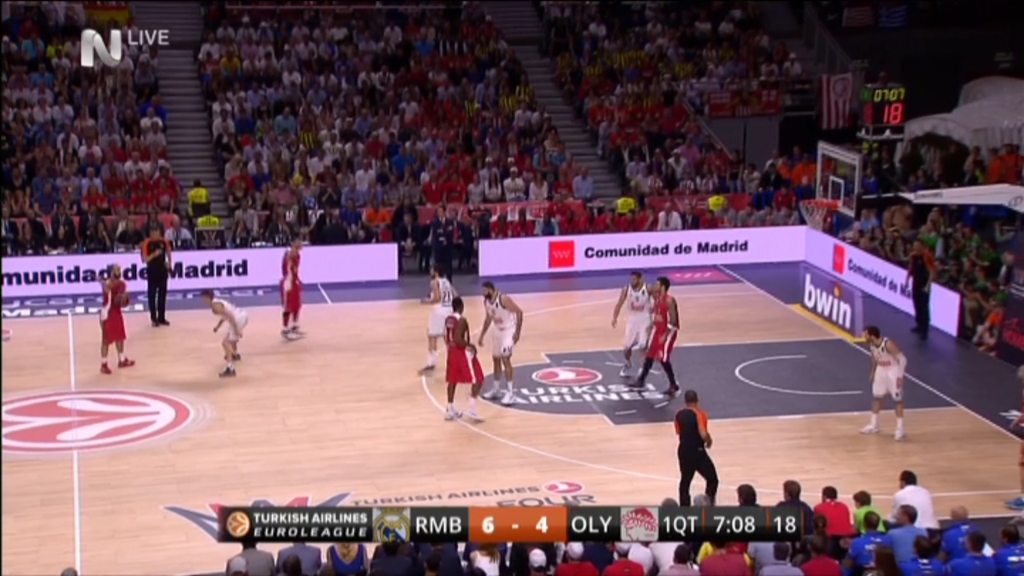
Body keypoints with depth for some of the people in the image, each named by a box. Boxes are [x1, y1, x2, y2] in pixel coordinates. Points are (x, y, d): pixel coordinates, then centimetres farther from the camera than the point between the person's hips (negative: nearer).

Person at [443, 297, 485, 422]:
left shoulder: (448, 319, 6)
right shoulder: (461, 320, -20)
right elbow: (458, 339, -28)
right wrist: (470, 345, -16)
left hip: (452, 352, 8)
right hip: (463, 352, -8)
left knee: (452, 381, 15)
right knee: (477, 380, -1)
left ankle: (450, 410, 18)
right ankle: (471, 408, -11)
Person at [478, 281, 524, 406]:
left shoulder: (503, 299, -25)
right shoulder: (486, 302, -1)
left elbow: (519, 312, -24)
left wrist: (517, 333, -25)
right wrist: (482, 335, 16)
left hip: (508, 331, -8)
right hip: (497, 331, 8)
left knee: (505, 359, -14)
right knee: (496, 359, 14)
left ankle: (511, 393, -11)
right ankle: (496, 389, 29)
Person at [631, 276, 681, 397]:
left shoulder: (669, 300, -25)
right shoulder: (657, 297, 2)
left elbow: (673, 320, -25)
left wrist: (665, 335, -24)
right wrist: (652, 323, 14)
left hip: (668, 332, -9)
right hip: (657, 329, 9)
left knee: (664, 360, -6)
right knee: (649, 356, 15)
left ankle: (674, 386, 6)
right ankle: (641, 380, 28)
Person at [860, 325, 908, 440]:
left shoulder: (888, 345, -31)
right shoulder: (871, 344, -8)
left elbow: (902, 359, -25)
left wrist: (900, 376, -26)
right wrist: (873, 372, 17)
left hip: (893, 371, -7)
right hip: (881, 370, 7)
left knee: (897, 400, -1)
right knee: (877, 397, 14)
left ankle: (899, 429, 5)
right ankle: (873, 426, 26)